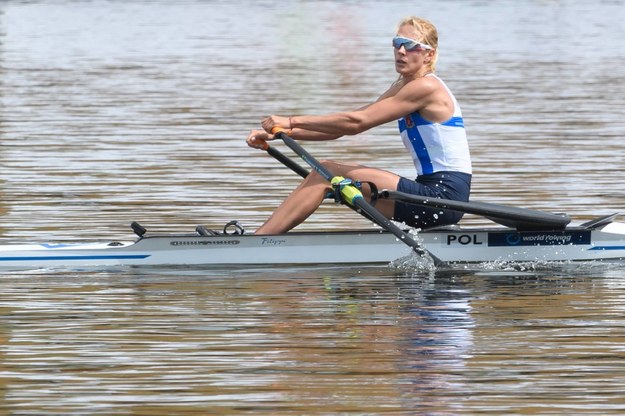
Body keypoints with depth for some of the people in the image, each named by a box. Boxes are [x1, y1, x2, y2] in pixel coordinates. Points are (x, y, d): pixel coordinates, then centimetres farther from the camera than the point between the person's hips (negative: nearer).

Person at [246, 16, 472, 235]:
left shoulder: (427, 87, -12)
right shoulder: (402, 88, 17)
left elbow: (355, 122, -16)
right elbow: (342, 127, 12)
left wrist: (293, 122, -14)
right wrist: (282, 132, 2)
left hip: (445, 196, -9)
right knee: (327, 173, 5)